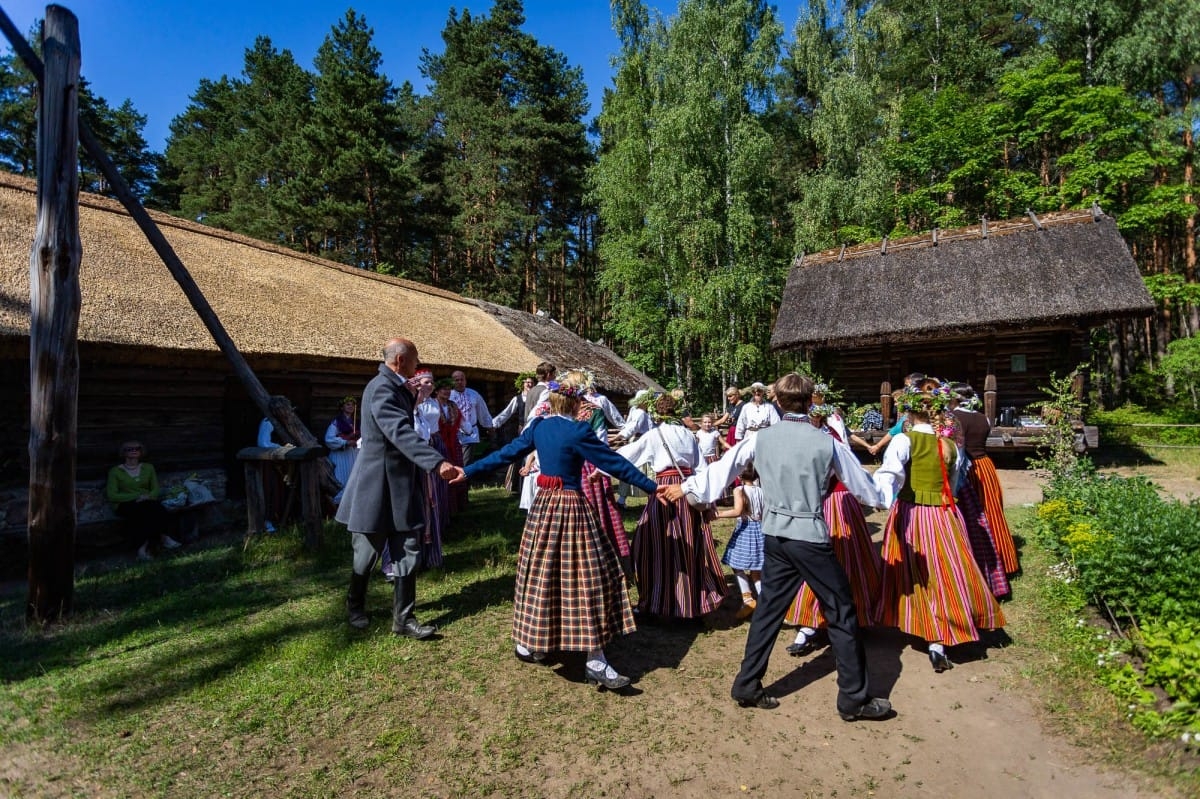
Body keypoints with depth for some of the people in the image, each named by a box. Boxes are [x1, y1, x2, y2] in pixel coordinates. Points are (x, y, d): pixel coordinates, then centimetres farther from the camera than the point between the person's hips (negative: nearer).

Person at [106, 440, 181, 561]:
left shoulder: (148, 468, 17)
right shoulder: (115, 471, 7)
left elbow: (156, 489, 13)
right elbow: (111, 495, -2)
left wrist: (148, 497, -11)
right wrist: (137, 496, -14)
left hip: (148, 503, 3)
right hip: (126, 505, -3)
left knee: (158, 509, -35)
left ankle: (144, 546, -28)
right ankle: (161, 537, -26)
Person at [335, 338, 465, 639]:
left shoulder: (396, 388, 10)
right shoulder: (381, 388, -20)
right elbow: (401, 432, -35)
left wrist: (410, 395, 11)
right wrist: (438, 462, -43)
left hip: (400, 484, 8)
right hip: (377, 484, -8)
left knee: (409, 553, 6)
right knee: (367, 553, 12)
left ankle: (403, 618, 15)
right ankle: (355, 606, 37)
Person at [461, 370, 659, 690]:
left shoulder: (537, 427, 4)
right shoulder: (578, 432, -15)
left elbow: (505, 453, 9)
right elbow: (615, 463, -13)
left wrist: (467, 471, 21)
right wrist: (652, 487, -6)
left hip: (542, 506, 7)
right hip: (571, 509, -7)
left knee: (539, 575, 18)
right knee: (587, 580, -1)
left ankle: (528, 644, 31)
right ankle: (595, 662, 5)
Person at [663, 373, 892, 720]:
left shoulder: (761, 438, -2)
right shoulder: (827, 443, -8)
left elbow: (721, 469, 4)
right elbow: (864, 487, 6)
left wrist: (683, 487, 16)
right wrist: (882, 496, 28)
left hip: (775, 537, 4)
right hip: (811, 538, -4)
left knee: (768, 610, 15)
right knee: (841, 613, 11)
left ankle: (747, 687, 23)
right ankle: (855, 698, 22)